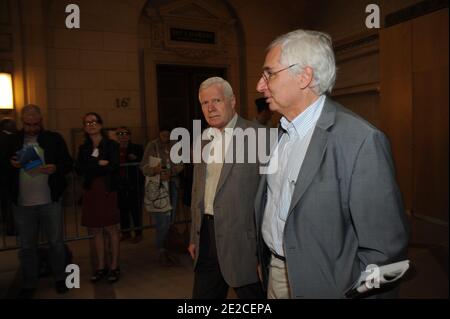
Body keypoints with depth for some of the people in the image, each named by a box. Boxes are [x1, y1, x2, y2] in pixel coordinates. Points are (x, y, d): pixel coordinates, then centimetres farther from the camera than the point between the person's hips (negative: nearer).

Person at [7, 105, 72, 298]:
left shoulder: (54, 139, -1)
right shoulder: (13, 140, 5)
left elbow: (68, 163, -1)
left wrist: (55, 168, -21)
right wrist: (11, 164, -12)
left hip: (50, 201, -2)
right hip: (22, 203, 2)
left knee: (56, 241, 10)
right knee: (27, 246, 12)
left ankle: (60, 278, 27)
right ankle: (29, 284, 27)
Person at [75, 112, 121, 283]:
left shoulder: (111, 145, -1)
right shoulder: (84, 148, 12)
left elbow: (113, 167, -13)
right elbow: (79, 168, -1)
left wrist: (90, 168, -7)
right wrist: (99, 163, -13)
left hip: (107, 191, -4)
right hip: (91, 192, 4)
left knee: (111, 228, 1)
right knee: (95, 230, 7)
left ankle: (114, 266, 13)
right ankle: (101, 266, 20)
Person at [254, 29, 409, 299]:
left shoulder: (361, 140, -22)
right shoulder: (281, 132, 2)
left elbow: (385, 249, -21)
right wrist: (267, 264, 7)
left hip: (317, 285, -6)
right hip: (274, 272, 6)